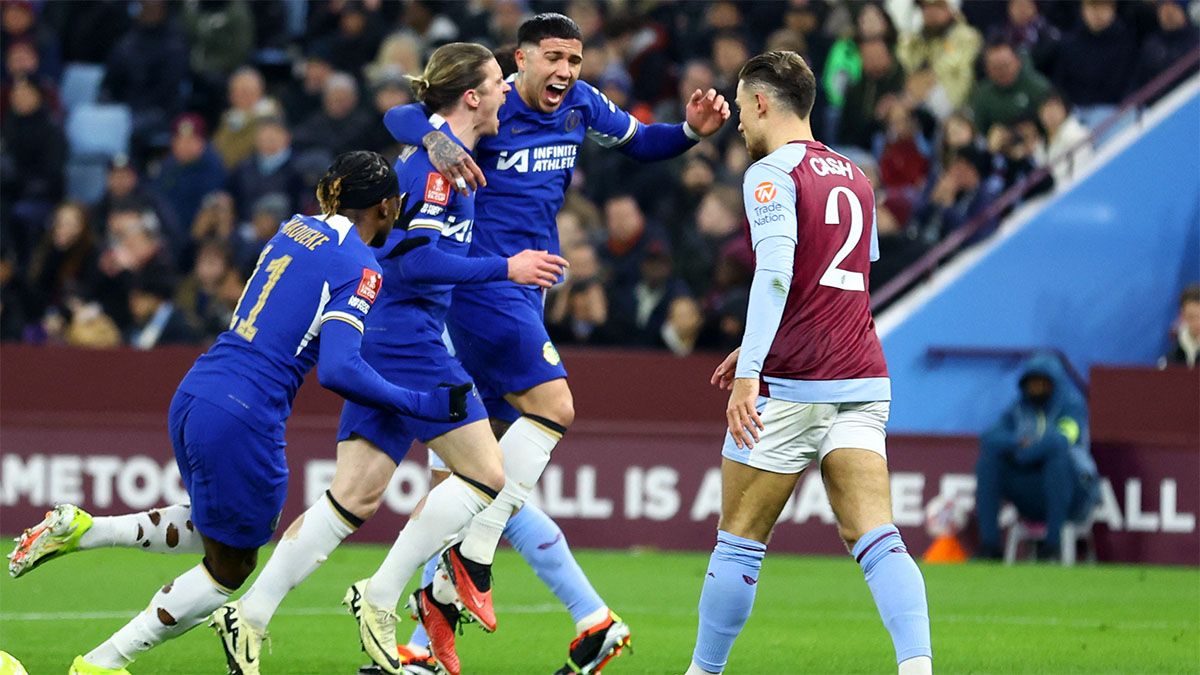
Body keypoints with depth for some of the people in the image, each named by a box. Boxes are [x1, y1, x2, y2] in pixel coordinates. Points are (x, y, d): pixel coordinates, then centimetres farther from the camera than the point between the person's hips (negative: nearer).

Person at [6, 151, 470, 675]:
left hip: (193, 396, 8)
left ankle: (79, 529, 18)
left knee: (218, 530, 29)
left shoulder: (296, 229, 13)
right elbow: (339, 371, -21)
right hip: (243, 420, -8)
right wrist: (422, 405, -17)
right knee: (230, 568, 11)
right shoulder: (360, 269, -10)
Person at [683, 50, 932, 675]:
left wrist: (750, 371, -27)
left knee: (739, 542, 7)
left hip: (789, 389, -6)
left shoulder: (772, 174, -6)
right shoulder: (853, 177, 19)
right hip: (862, 380, 6)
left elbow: (775, 273, -21)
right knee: (875, 540, -7)